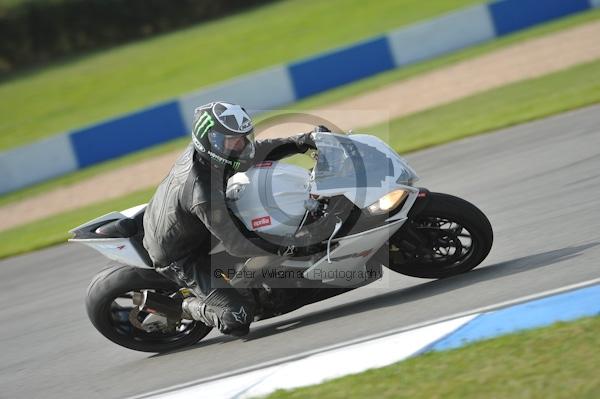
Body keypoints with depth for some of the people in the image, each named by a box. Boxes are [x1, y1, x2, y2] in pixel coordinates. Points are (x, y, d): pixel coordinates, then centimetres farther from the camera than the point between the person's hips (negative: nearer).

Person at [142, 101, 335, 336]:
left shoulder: (200, 149, -14)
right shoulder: (203, 193, -39)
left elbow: (256, 151, 1)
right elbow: (236, 245, -34)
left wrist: (299, 143, -10)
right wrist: (285, 247, -37)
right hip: (178, 259, -9)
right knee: (237, 318, -19)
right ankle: (192, 308, 9)